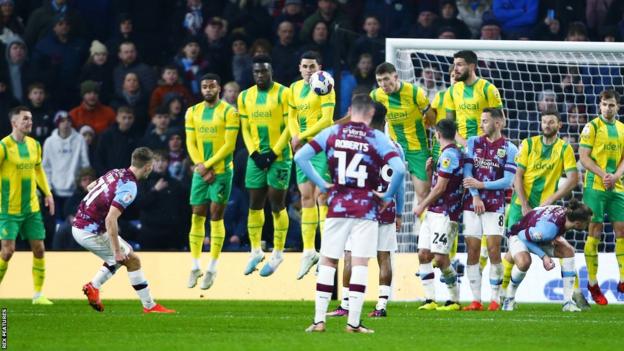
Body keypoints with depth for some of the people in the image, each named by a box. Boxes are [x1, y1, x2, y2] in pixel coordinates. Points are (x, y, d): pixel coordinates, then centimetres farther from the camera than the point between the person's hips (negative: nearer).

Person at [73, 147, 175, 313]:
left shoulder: (117, 173, 6)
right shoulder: (129, 187, -20)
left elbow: (90, 186, 24)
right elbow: (110, 219, -27)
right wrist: (117, 251, -22)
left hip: (78, 226, 8)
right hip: (91, 232, -8)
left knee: (123, 255, 22)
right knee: (133, 260, 3)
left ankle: (93, 287, 13)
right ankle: (149, 306, 7)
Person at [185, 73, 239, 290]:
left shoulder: (228, 112, -6)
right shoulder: (193, 112, 8)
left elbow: (229, 145, -11)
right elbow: (191, 143, 7)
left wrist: (207, 165, -14)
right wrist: (200, 166, -8)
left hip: (222, 172, -4)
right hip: (200, 172, 4)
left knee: (216, 217, -3)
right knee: (197, 217, 3)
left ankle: (212, 269, 1)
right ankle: (195, 266, 10)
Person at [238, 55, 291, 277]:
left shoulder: (283, 94, -7)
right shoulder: (245, 97, 8)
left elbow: (289, 127, -9)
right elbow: (245, 129, 10)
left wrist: (274, 153, -13)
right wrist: (254, 153, -3)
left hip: (279, 156, -5)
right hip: (256, 157, 5)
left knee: (277, 204, -2)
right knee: (255, 204, 8)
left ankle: (278, 253, 5)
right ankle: (255, 251, 18)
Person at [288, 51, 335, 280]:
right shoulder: (295, 88, 13)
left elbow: (327, 118, -14)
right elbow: (292, 116, 16)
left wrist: (302, 137, -16)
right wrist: (295, 136, -3)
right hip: (303, 148, 7)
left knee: (321, 196, -11)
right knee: (306, 196, 7)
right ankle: (308, 250, 11)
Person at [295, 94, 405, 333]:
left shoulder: (331, 133, 2)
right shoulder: (377, 139, -5)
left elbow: (300, 157, -2)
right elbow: (399, 169, -15)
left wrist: (321, 184, 4)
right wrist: (388, 197, -1)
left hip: (337, 206, 2)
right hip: (366, 208, -2)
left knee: (327, 261, 8)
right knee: (360, 263, 0)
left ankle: (319, 320, 5)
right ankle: (354, 322, -5)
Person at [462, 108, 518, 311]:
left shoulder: (509, 149, 1)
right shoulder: (473, 143, 11)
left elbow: (508, 181, -6)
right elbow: (467, 172, 3)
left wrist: (482, 185, -13)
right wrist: (475, 196, -10)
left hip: (495, 206, -3)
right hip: (472, 203, 3)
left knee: (494, 251, -9)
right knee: (472, 251, -1)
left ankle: (495, 299, -2)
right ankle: (476, 300, 2)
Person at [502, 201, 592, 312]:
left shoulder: (567, 213, -18)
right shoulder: (548, 229, -42)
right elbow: (523, 236, -29)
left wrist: (558, 237, -8)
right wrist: (543, 256, -28)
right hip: (518, 235, -8)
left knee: (568, 251, -12)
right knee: (524, 262, -37)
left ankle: (568, 302, -10)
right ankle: (509, 296, -10)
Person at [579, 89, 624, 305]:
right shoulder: (592, 127, -3)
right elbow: (584, 157, -7)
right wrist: (603, 174, -18)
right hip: (595, 187, -5)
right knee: (594, 233, -3)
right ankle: (592, 283, 2)